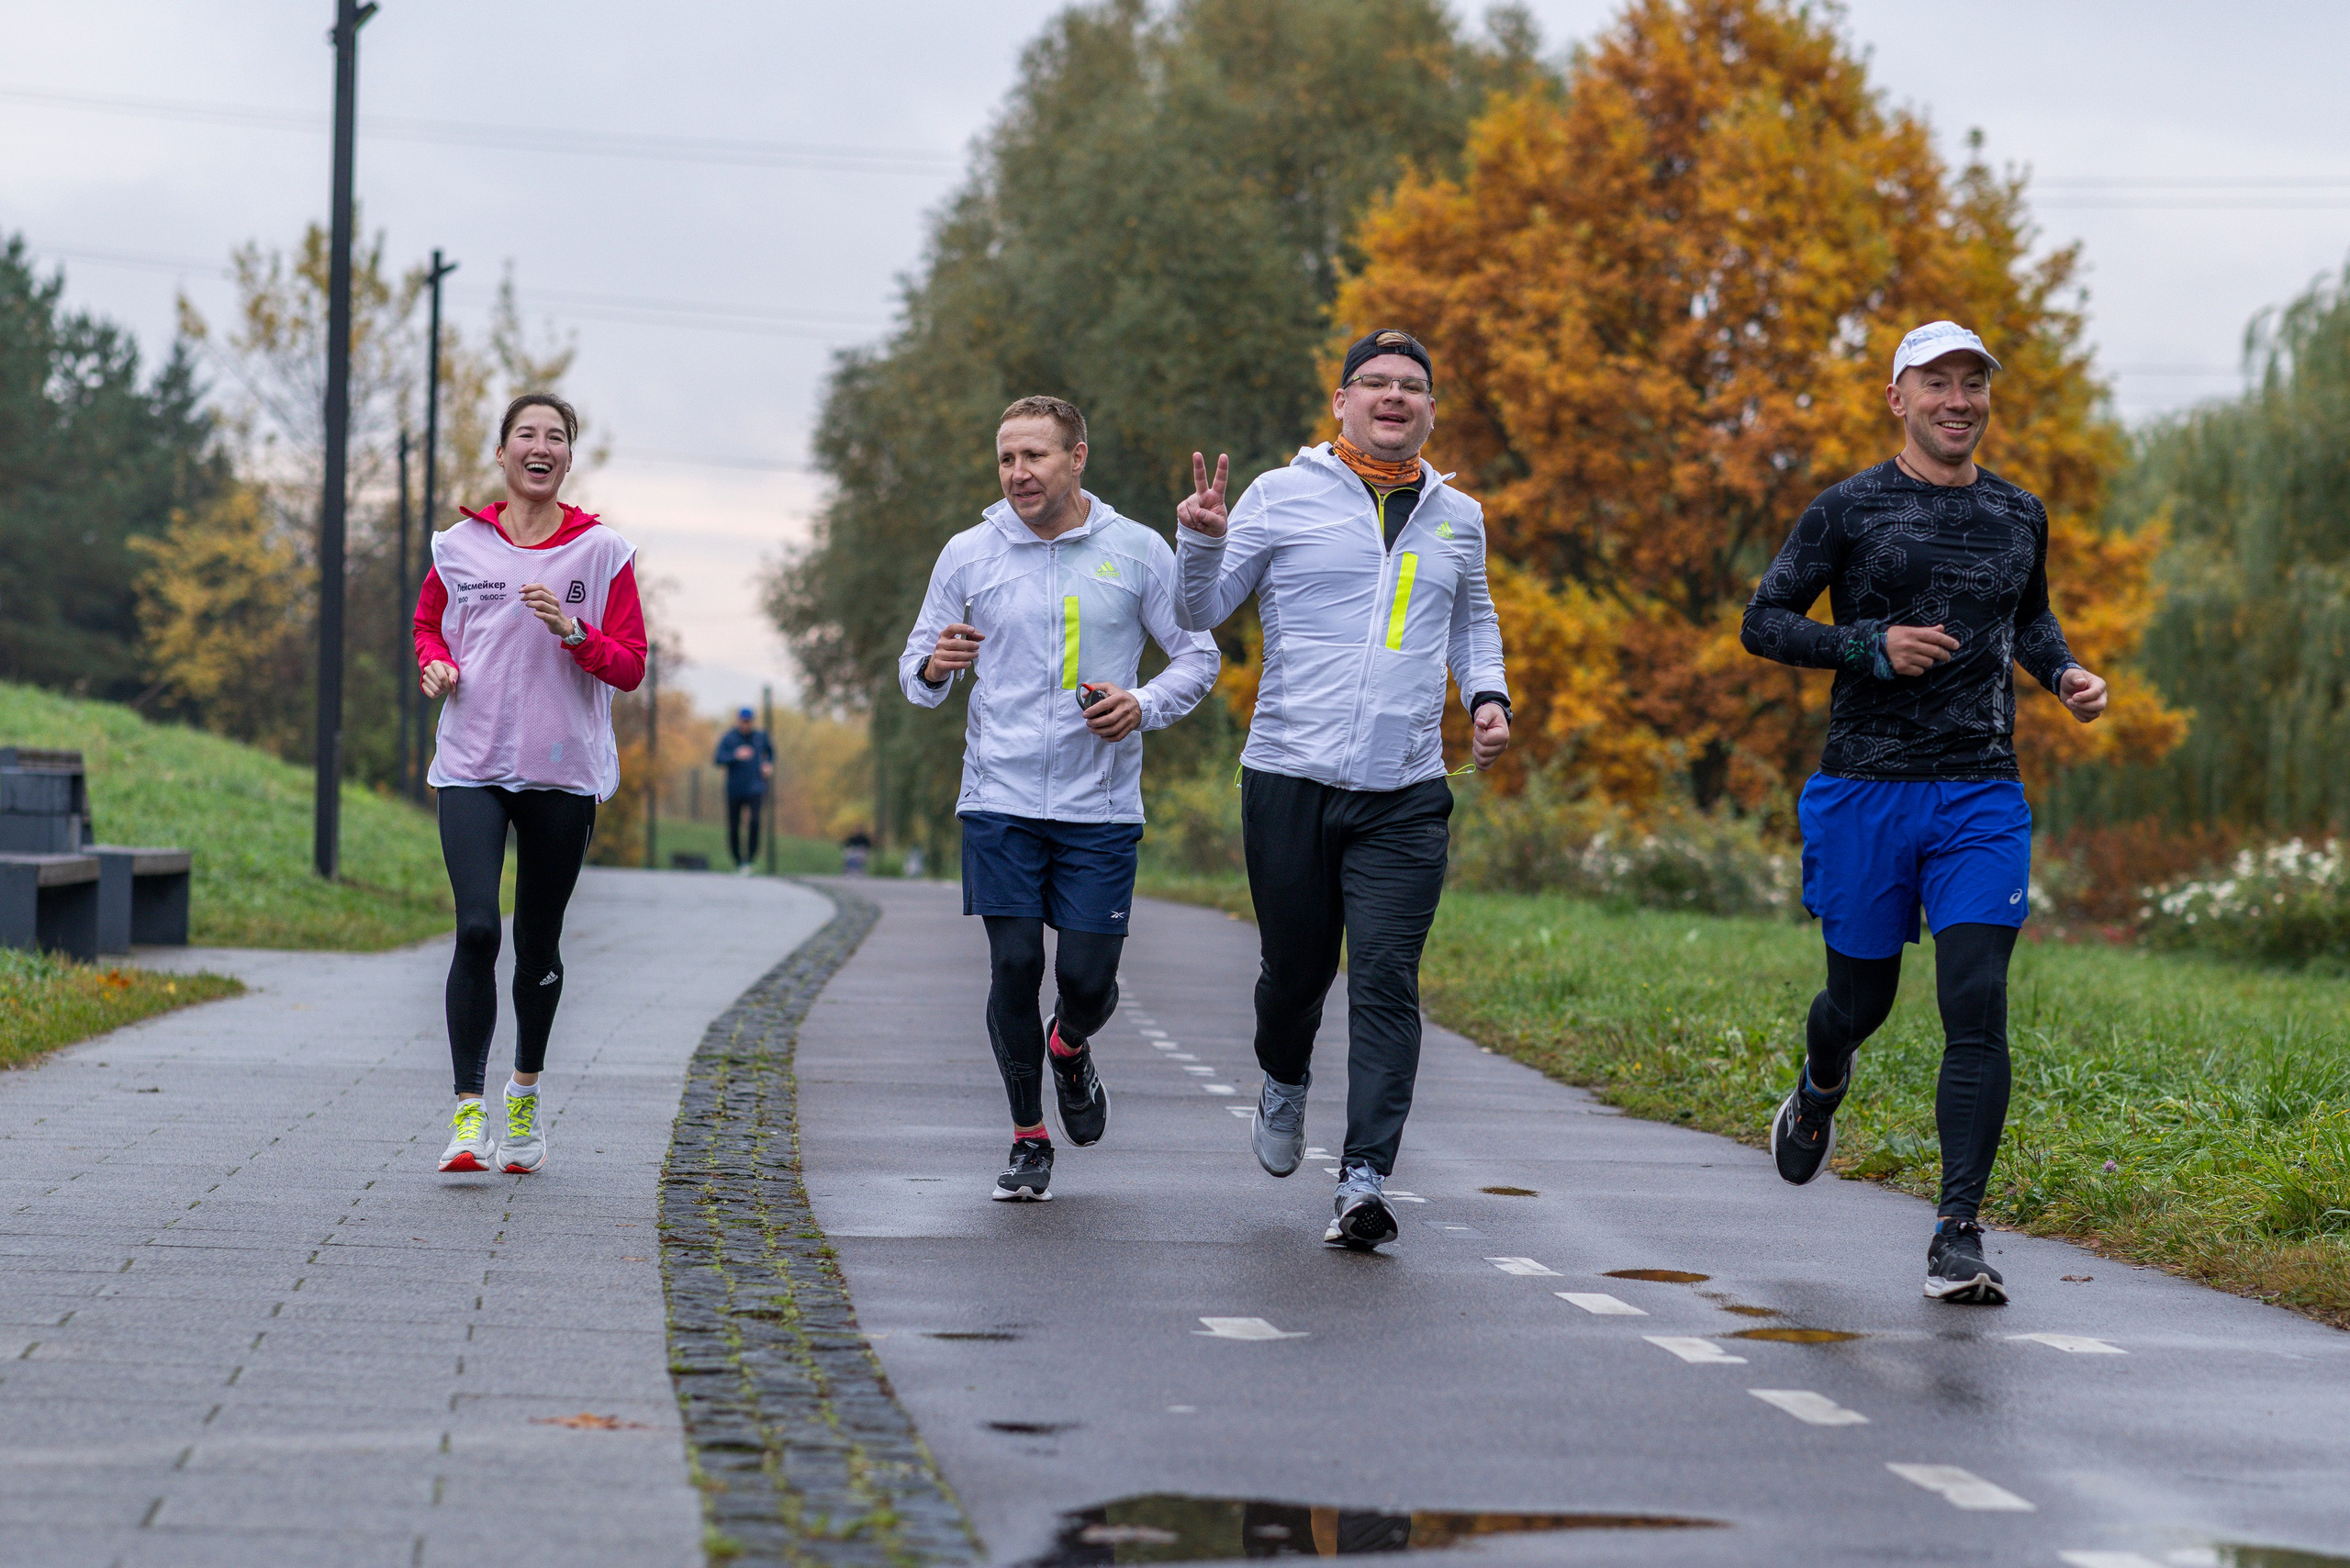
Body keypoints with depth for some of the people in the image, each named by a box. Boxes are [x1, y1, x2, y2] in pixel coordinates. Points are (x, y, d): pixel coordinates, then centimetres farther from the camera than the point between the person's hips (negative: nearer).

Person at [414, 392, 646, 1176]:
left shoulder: (602, 552, 1)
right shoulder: (459, 546, 5)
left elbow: (630, 668, 1)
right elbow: (428, 623, 22)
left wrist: (572, 631, -17)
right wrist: (435, 663, 0)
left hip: (564, 771, 0)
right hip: (472, 765, 0)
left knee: (538, 940, 9)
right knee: (476, 930, -16)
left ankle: (526, 1089, 32)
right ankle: (469, 1110, -13)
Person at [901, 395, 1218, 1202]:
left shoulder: (1137, 552, 2)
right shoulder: (968, 555, 4)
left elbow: (1198, 655, 9)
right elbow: (918, 670, 12)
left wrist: (1145, 705, -10)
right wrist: (935, 666, -12)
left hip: (1101, 806, 0)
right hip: (1000, 801, 0)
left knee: (1088, 976, -3)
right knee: (1014, 967, -5)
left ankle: (1070, 1049, 34)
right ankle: (1028, 1138, 13)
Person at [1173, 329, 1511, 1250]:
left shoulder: (1456, 518, 13)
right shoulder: (1285, 497, 2)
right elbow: (1202, 610, 5)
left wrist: (1488, 696, 12)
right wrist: (1201, 541, -15)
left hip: (1407, 796, 1)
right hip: (1290, 780, -1)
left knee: (1386, 983, -9)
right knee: (1296, 967, 9)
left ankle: (1364, 1182, -12)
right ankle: (1284, 1083, 42)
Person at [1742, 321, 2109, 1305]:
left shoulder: (2019, 516, 13)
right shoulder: (1848, 510, -1)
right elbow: (1763, 622, -1)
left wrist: (2065, 674, 10)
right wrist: (1871, 646, -15)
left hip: (1982, 796, 2)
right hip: (1865, 790, -2)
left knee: (1977, 1009, -11)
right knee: (1861, 999, 10)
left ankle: (1959, 1234, -12)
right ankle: (1819, 1092, 47)